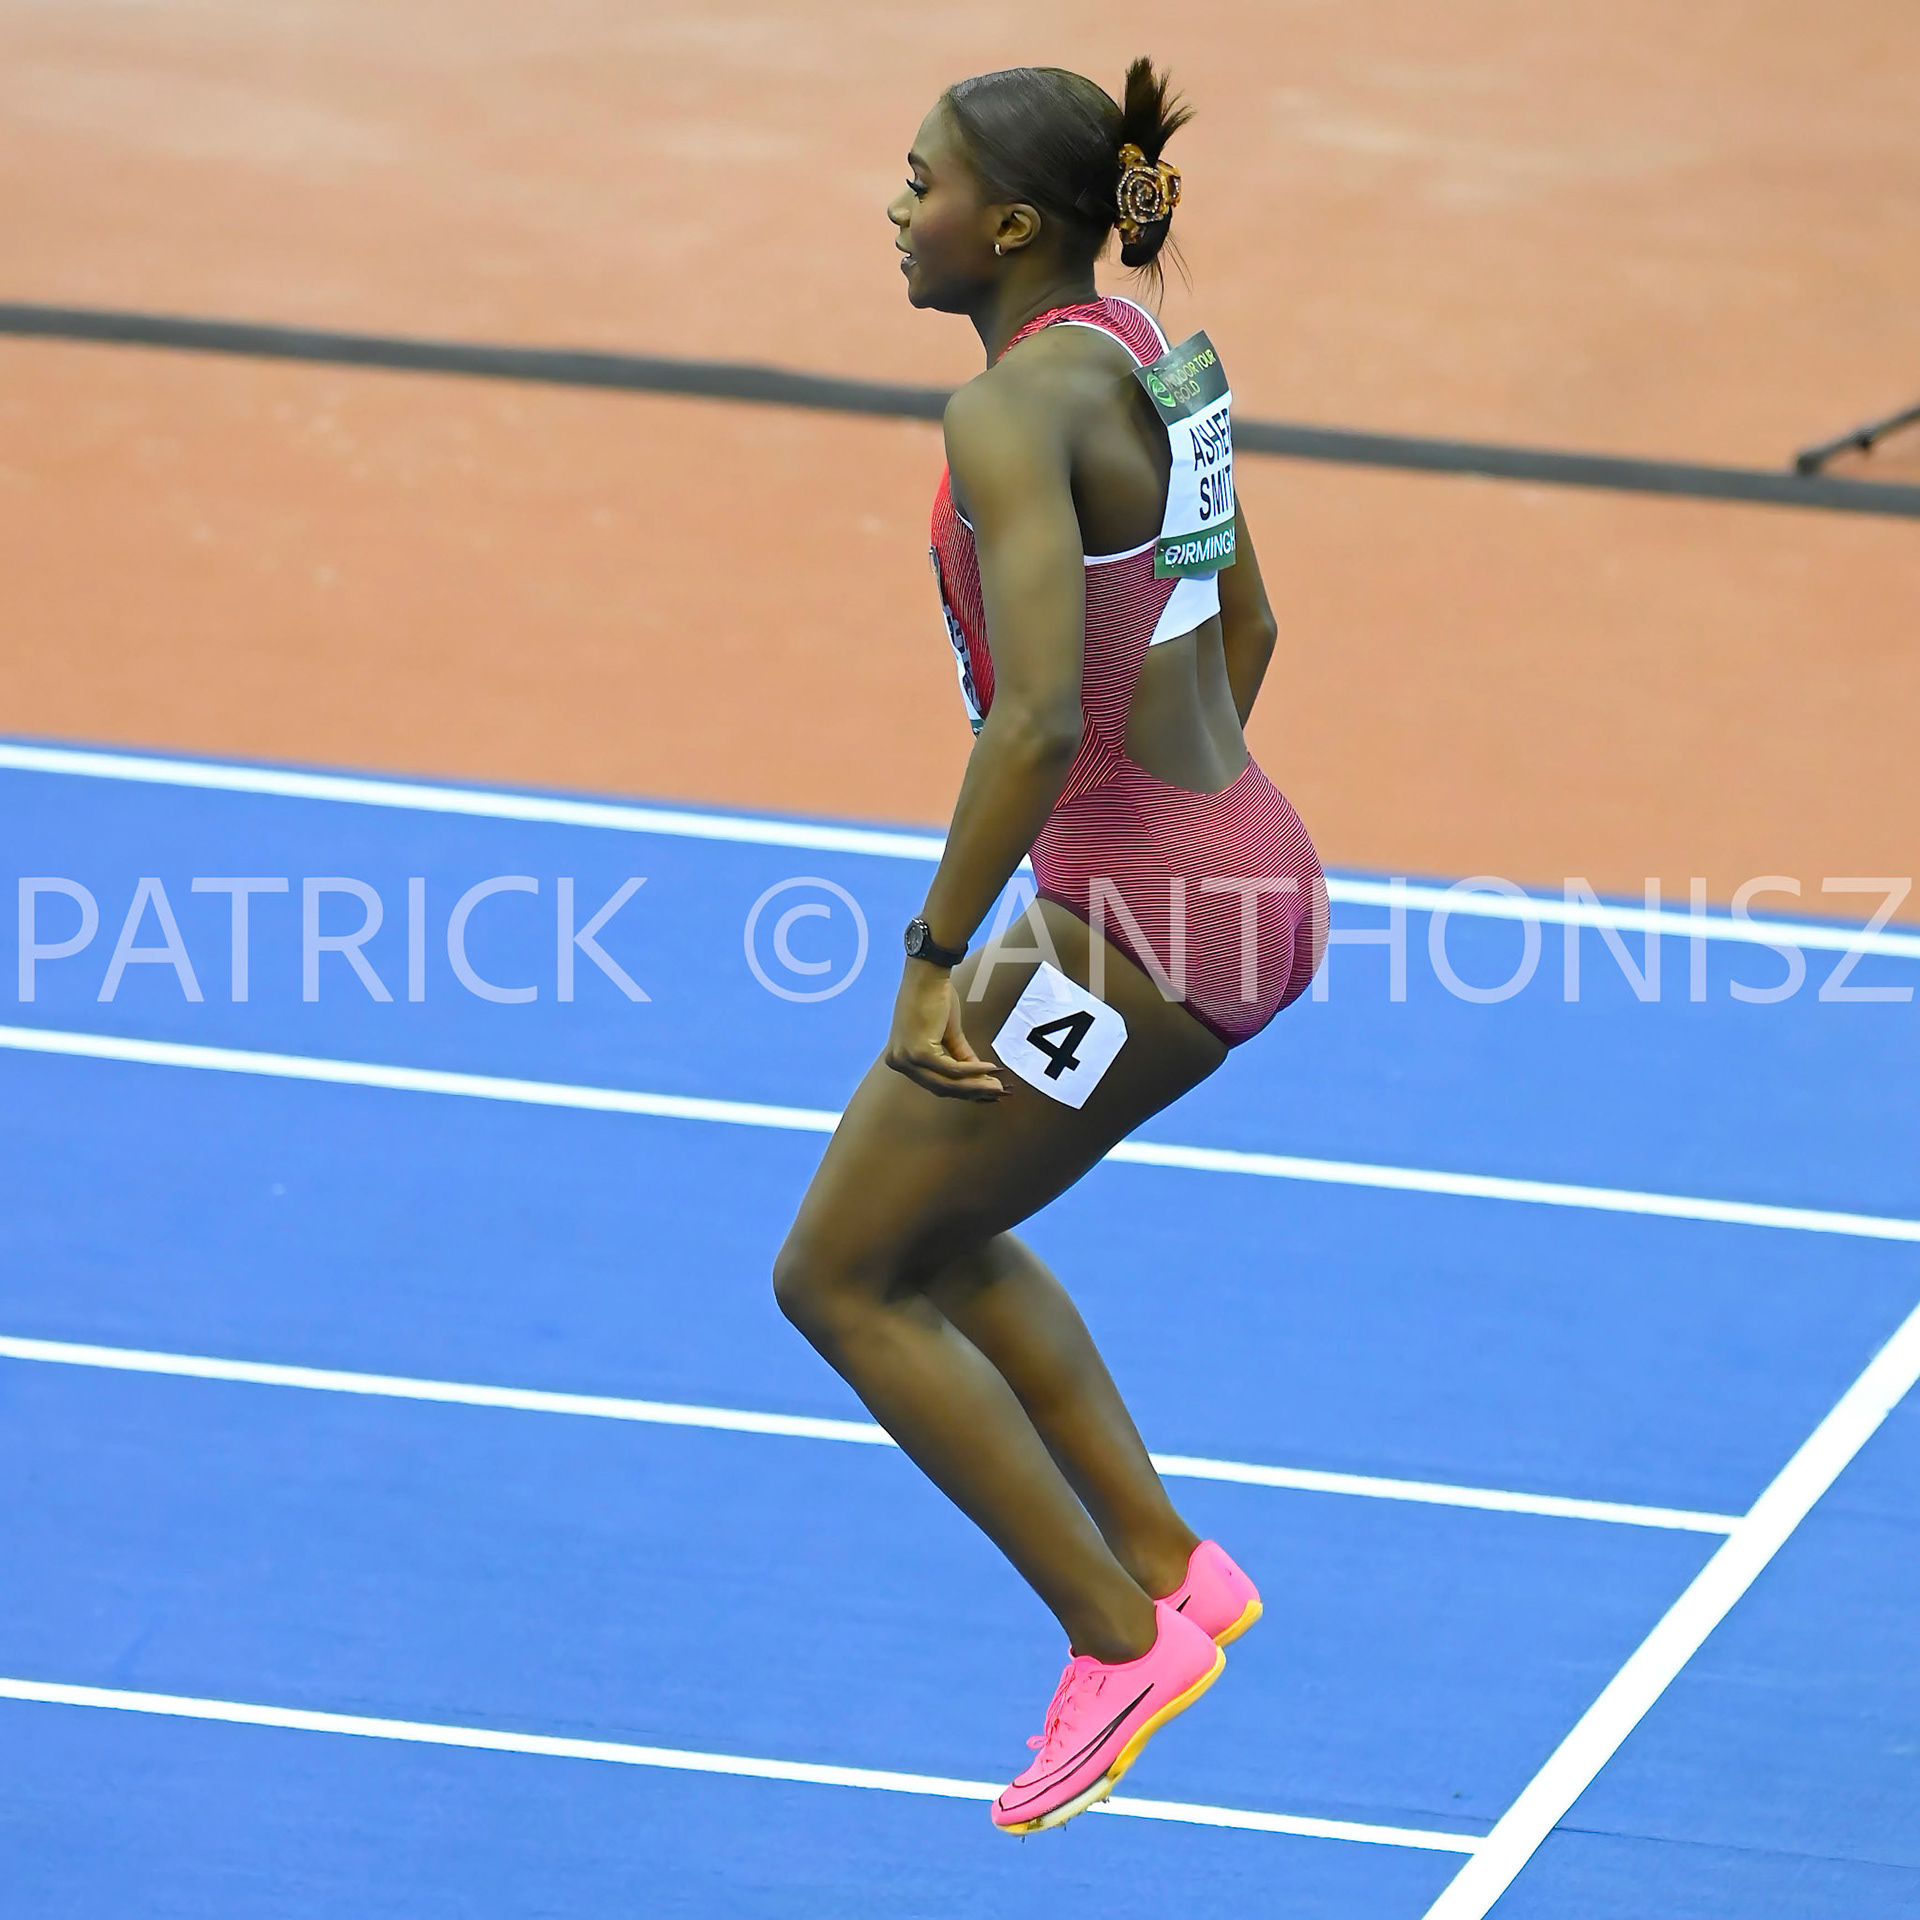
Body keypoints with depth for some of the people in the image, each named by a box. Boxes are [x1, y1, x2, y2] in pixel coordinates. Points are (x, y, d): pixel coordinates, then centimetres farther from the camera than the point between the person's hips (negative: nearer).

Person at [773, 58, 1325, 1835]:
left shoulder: (1015, 411, -20)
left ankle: (1121, 1637, 6)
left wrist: (937, 957, -21)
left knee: (840, 1279, 4)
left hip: (1140, 927, -9)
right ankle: (1169, 1565, 24)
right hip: (1252, 885, 9)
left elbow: (1040, 714, -29)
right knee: (935, 1235, 25)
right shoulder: (1151, 361, 9)